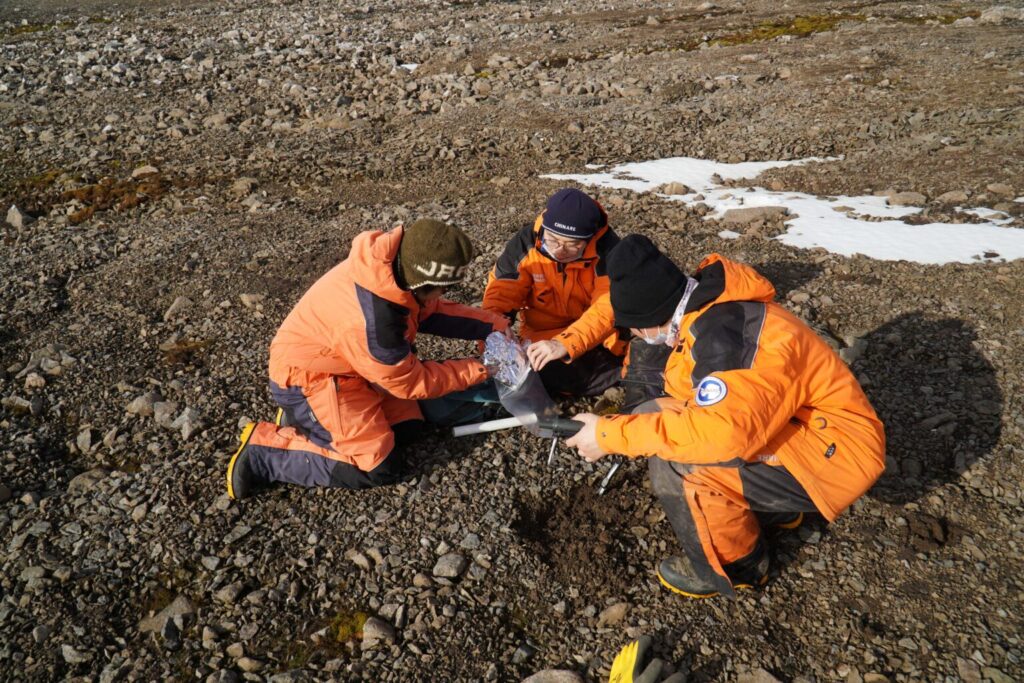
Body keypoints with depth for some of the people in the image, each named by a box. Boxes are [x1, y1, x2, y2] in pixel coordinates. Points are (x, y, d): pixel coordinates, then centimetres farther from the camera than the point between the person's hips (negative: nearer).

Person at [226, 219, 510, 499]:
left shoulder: (397, 264, -15)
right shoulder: (371, 321, -36)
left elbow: (432, 310, 5)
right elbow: (410, 382, -20)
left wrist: (491, 324, -5)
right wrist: (476, 370, -13)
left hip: (338, 361, 9)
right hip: (308, 379, -9)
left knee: (408, 426, 6)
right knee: (380, 467, -10)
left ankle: (305, 417, 14)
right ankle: (261, 453, -3)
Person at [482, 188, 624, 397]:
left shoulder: (606, 249, -18)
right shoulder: (526, 242, -11)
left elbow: (609, 307, -30)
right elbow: (500, 292, -8)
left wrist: (565, 344, -45)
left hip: (599, 340, -1)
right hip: (542, 338, 2)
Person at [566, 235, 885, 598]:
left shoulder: (728, 333, -30)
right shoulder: (707, 310, -1)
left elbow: (718, 430, -40)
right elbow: (685, 394, 8)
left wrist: (612, 435, -31)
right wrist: (617, 423, -4)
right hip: (795, 424, 10)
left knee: (675, 465, -26)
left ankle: (736, 567, 3)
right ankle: (773, 509, 20)